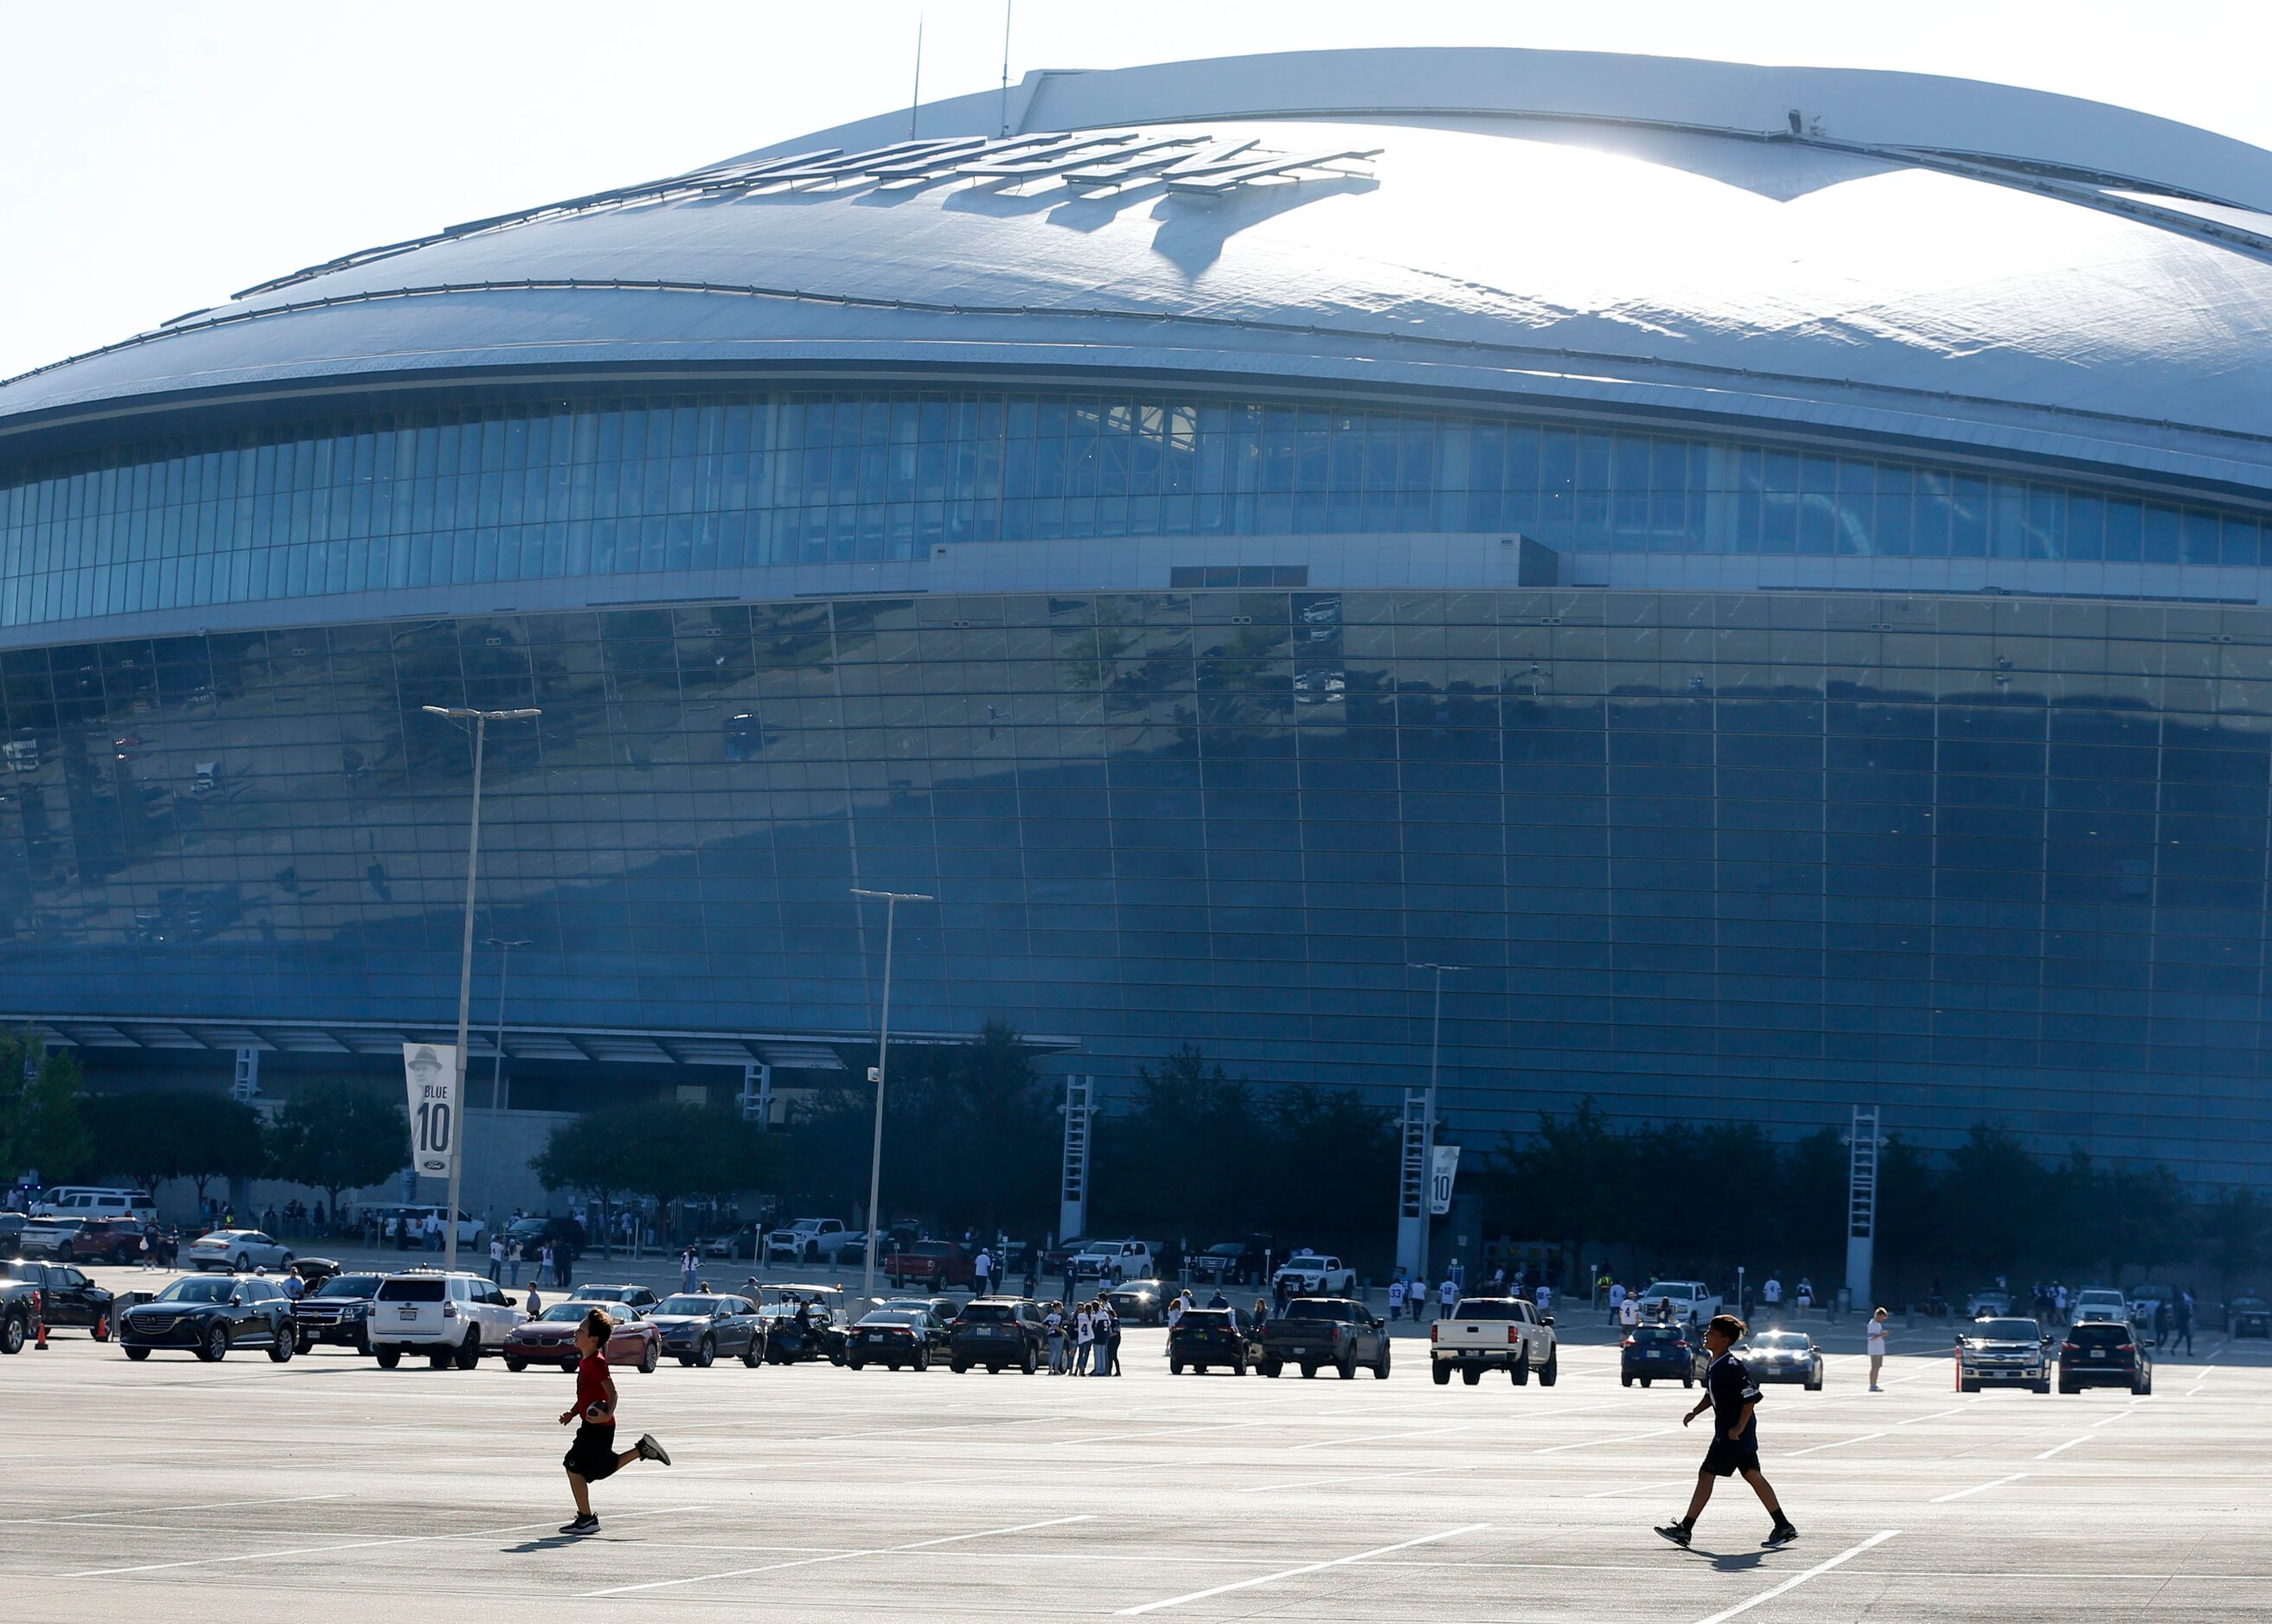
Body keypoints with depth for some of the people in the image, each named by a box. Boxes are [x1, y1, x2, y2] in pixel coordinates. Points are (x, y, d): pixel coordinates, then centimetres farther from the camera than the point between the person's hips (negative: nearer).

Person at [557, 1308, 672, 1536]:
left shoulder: (596, 1363, -18)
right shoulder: (584, 1361, 12)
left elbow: (612, 1393, -24)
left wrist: (607, 1415, -38)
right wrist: (572, 1412, 10)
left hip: (598, 1427, -10)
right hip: (592, 1426, 10)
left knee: (574, 1467, -7)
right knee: (606, 1467, 22)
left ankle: (586, 1519, 0)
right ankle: (643, 1448, 26)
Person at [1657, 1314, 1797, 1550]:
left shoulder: (1731, 1367, -19)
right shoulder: (1715, 1366, 11)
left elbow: (1752, 1397, -22)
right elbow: (1711, 1395, 24)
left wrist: (1739, 1428, -22)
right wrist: (1694, 1413, 10)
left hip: (1734, 1434, -10)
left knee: (1706, 1474, -6)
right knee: (1753, 1476, 12)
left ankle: (1684, 1530, -2)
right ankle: (1784, 1527, 17)